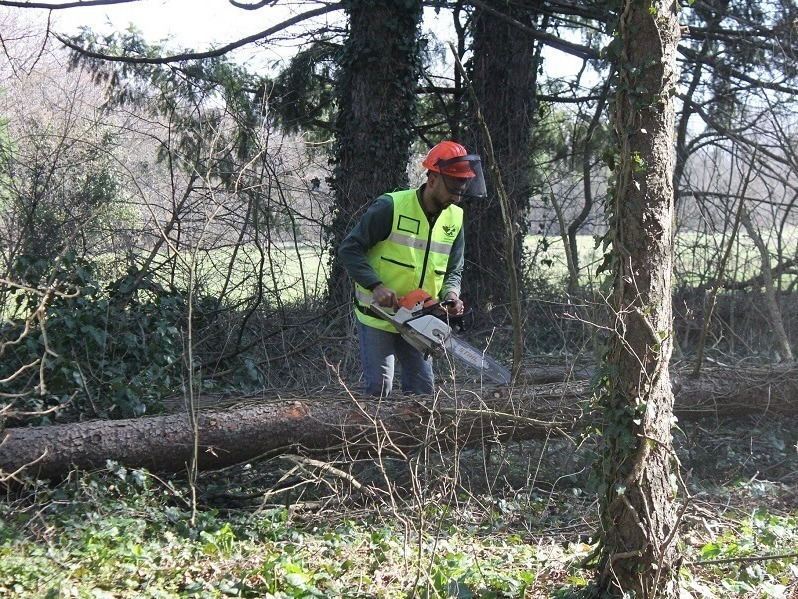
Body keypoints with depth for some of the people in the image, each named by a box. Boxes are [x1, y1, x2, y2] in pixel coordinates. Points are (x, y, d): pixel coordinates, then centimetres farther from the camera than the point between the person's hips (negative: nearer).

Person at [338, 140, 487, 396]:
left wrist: (451, 294, -13)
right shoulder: (391, 207, -17)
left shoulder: (454, 218, 2)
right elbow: (349, 249, -15)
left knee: (422, 386, 3)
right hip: (377, 314, -5)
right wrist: (376, 286, -27)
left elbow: (454, 270, 9)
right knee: (379, 387, -7)